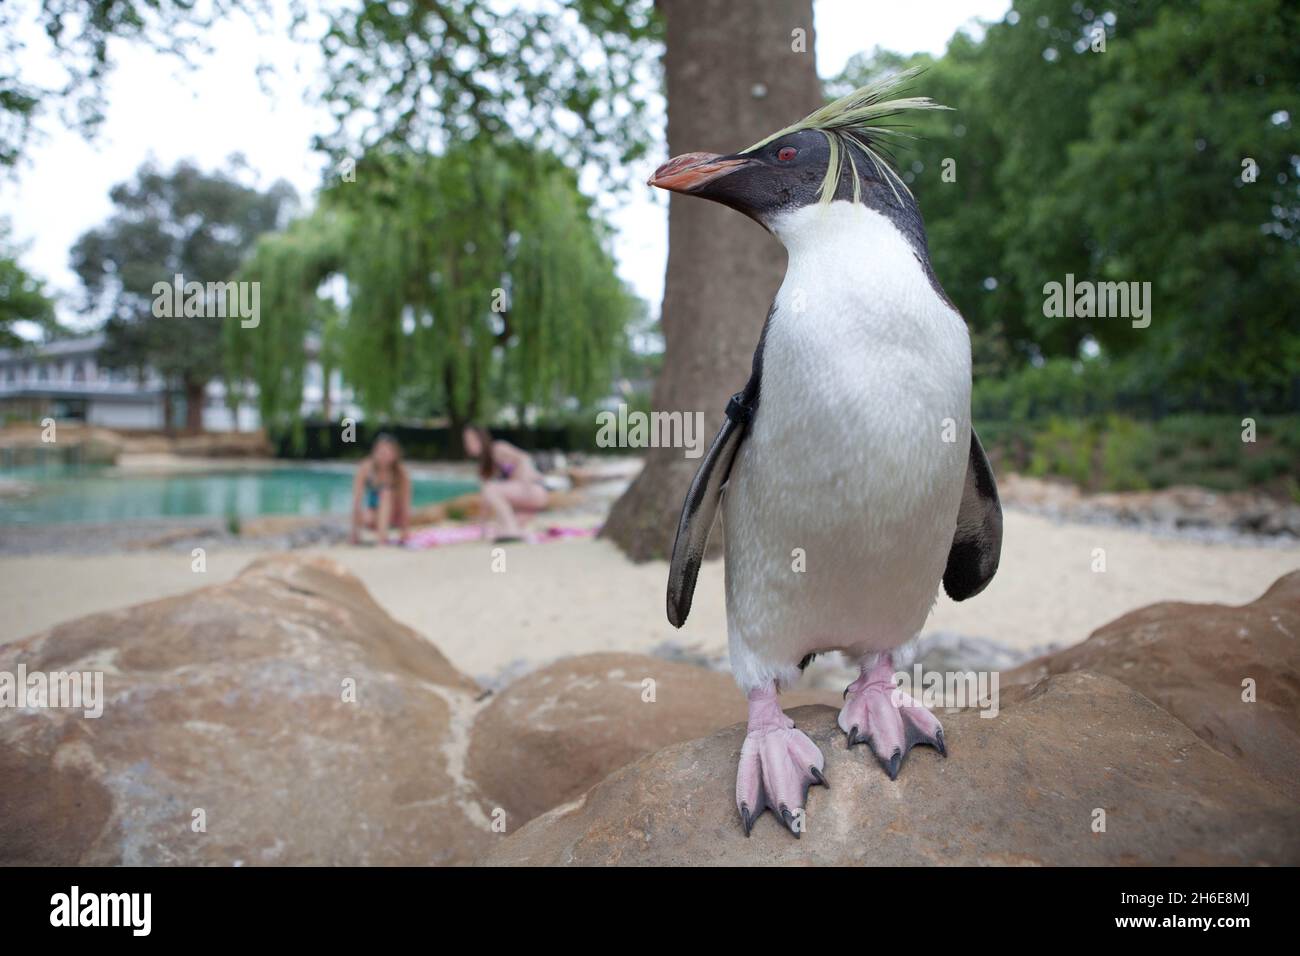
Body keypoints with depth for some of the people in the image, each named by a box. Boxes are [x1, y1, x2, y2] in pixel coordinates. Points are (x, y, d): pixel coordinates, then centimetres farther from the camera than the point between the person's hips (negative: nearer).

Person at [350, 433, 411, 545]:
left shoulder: (401, 472, -19)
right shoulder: (366, 468, -19)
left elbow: (406, 504, -22)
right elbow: (356, 500, -24)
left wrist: (403, 531, -29)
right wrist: (355, 532, -31)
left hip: (392, 516, 0)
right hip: (372, 510, 0)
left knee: (387, 493, -31)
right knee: (368, 519, -35)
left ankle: (383, 532, -40)